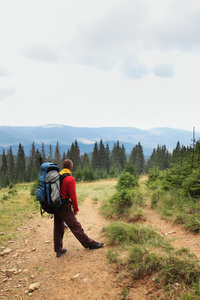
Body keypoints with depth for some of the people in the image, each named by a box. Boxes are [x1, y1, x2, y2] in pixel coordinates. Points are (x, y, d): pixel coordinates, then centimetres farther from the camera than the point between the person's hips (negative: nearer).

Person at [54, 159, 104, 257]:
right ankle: (90, 244, 18)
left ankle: (59, 250, 22)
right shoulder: (70, 179, -15)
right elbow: (73, 195, -15)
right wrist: (75, 209, -4)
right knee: (76, 227, 4)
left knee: (58, 228, 14)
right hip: (65, 208, -7)